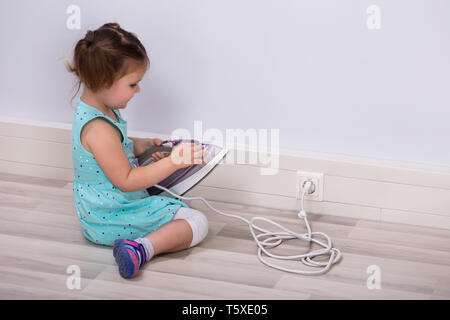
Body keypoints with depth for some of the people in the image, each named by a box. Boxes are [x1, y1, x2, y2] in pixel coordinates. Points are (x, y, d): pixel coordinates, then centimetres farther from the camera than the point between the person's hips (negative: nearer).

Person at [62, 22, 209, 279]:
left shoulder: (89, 110, 1)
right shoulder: (99, 129, -32)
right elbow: (126, 180, -28)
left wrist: (146, 145, 4)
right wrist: (173, 162, -29)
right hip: (110, 222, -11)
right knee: (197, 223, -15)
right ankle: (142, 248, -29)